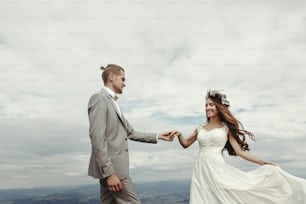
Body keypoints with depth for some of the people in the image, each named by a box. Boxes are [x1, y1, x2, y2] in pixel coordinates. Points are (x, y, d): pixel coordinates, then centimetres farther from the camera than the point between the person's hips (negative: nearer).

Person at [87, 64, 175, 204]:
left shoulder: (113, 104, 18)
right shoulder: (99, 99, -12)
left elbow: (130, 133, 19)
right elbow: (97, 138, -20)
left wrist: (158, 136, 18)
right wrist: (109, 172, -23)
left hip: (111, 167, 9)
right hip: (110, 168, -9)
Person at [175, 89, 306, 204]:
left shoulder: (226, 128, 4)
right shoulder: (201, 128, 12)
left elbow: (239, 151, 1)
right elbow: (186, 144, 19)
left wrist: (261, 162, -6)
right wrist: (179, 135, -1)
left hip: (217, 168, -3)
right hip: (201, 169, 3)